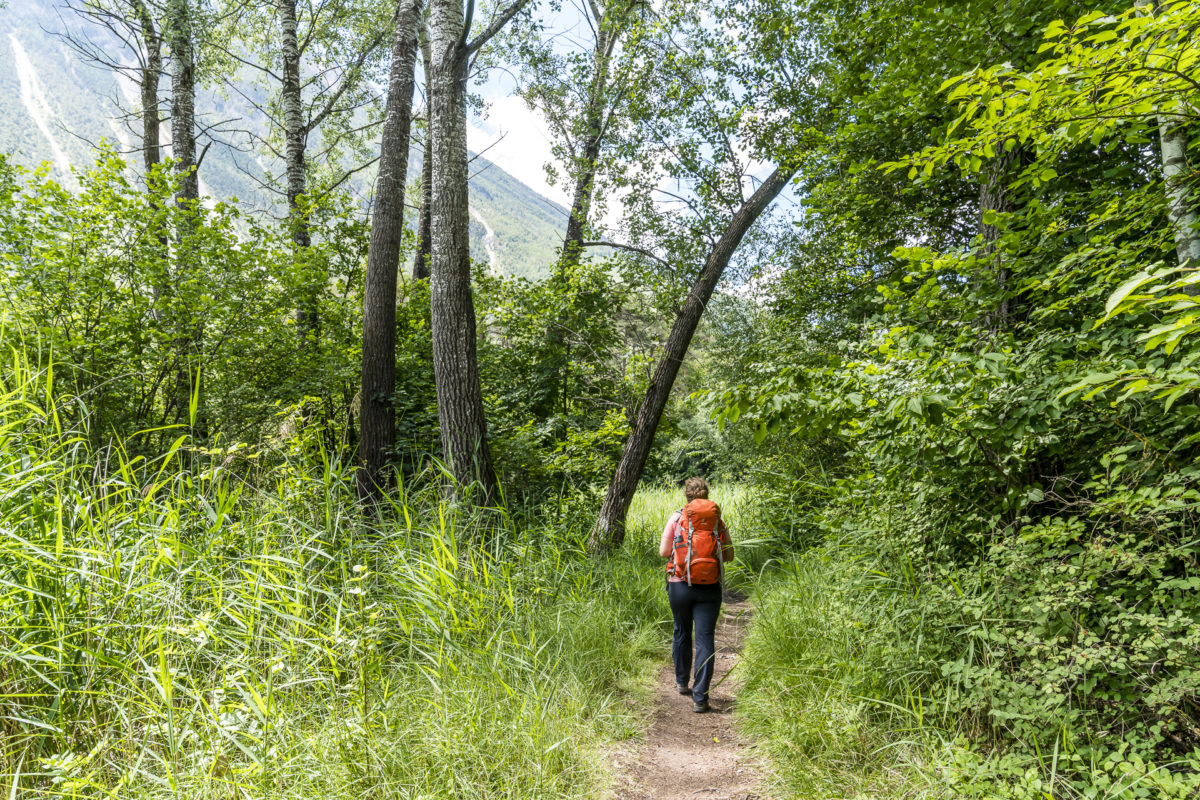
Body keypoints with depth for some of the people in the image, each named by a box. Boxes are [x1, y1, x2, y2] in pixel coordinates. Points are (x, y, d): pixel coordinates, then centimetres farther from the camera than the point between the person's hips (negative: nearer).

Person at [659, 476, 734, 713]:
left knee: (682, 633, 19)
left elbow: (664, 552, -1)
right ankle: (699, 697, -2)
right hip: (709, 588, 0)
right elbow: (729, 555, 4)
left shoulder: (677, 518, -2)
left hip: (680, 586, 0)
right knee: (705, 639, 2)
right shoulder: (718, 520, 2)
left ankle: (682, 682, 37)